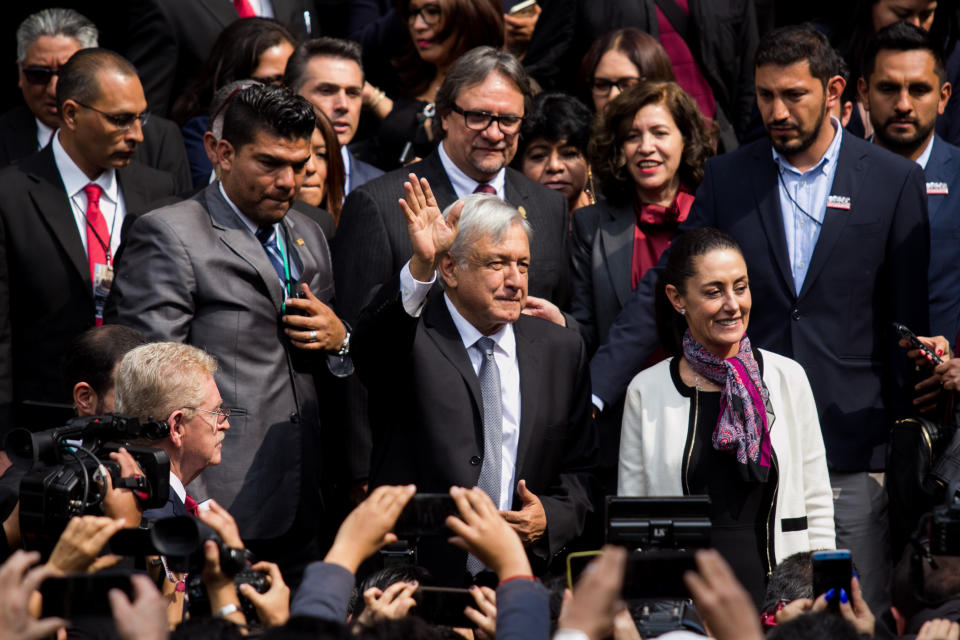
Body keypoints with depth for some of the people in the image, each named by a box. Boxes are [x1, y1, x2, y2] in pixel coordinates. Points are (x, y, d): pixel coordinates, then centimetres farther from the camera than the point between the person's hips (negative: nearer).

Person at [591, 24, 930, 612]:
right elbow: (662, 294, 5)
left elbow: (907, 320, 5)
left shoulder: (895, 182, 2)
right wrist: (594, 390, -6)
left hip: (853, 451, -1)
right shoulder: (728, 179, 7)